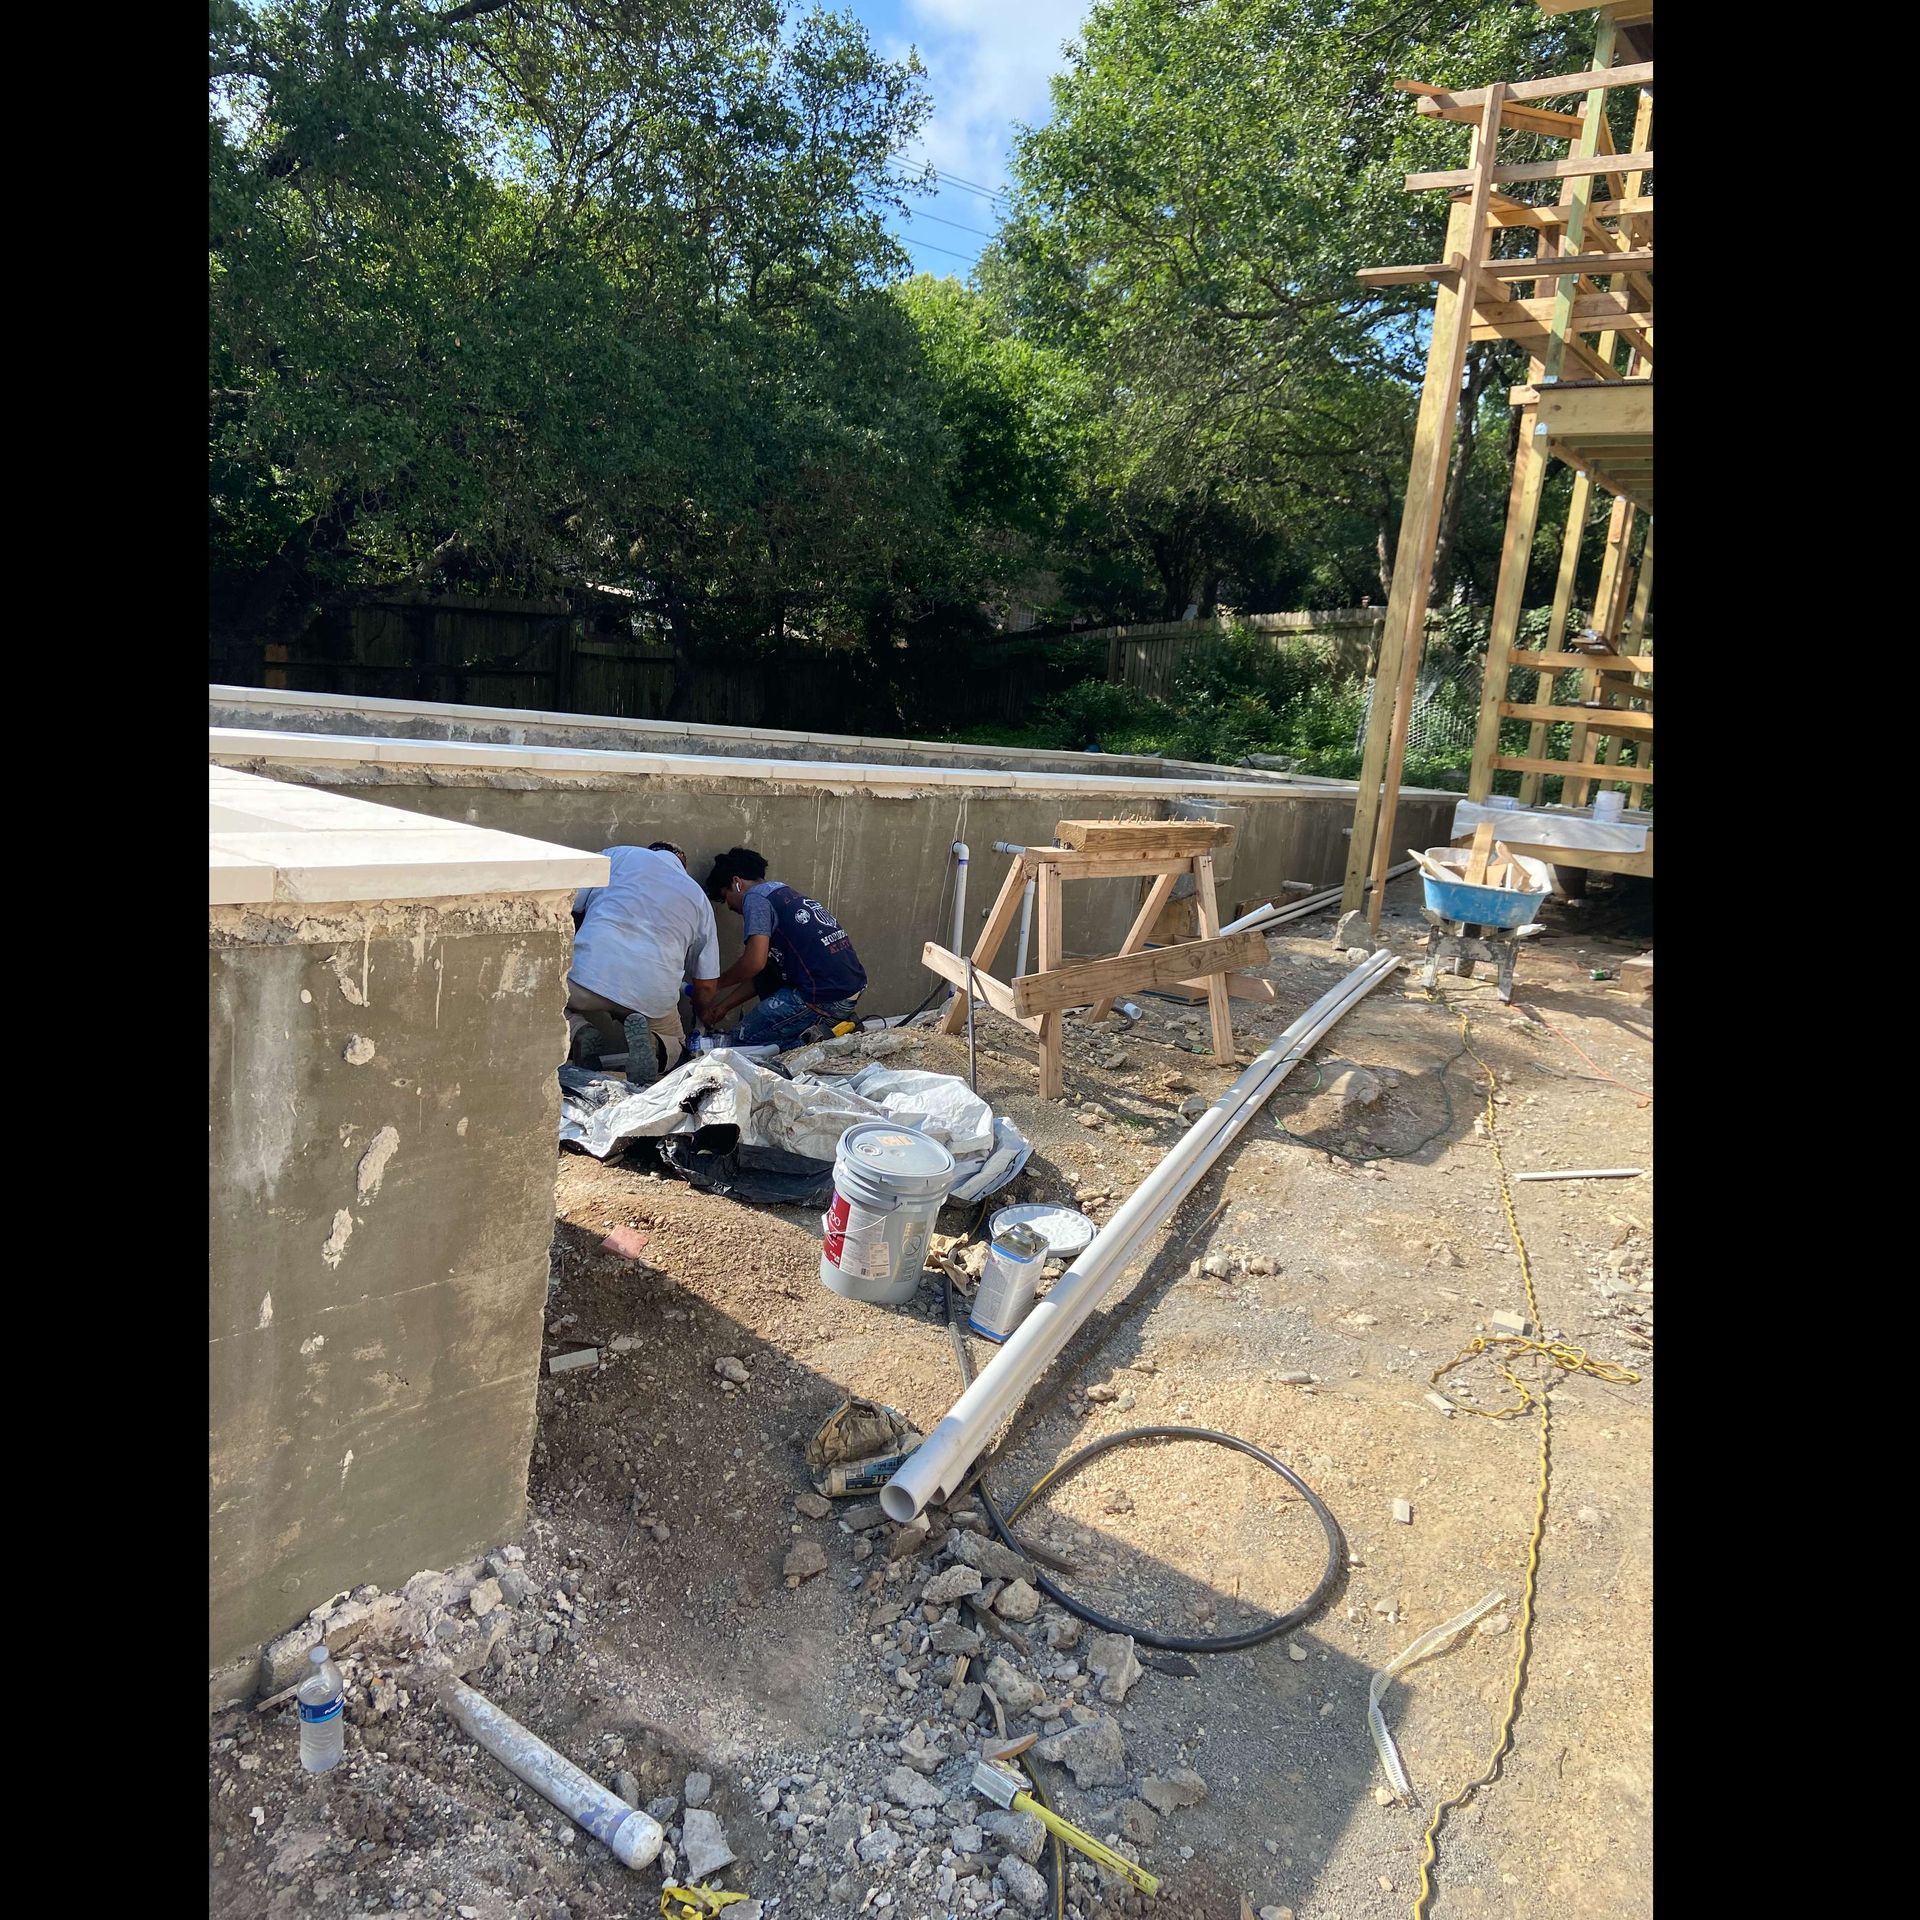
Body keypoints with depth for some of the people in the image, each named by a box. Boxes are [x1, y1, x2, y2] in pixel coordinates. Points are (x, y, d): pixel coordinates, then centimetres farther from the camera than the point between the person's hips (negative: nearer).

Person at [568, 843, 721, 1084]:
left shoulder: (617, 855, 19)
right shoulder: (699, 899, 24)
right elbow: (707, 985, 23)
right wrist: (702, 1014, 45)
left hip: (589, 973, -1)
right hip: (653, 997, 1)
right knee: (675, 1047, 29)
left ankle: (576, 1031, -6)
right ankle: (649, 1042, -8)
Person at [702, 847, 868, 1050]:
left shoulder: (755, 897, -4)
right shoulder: (788, 894, 23)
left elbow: (754, 962, -14)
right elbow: (762, 974, 25)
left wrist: (717, 983, 5)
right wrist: (722, 1006, 26)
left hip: (825, 998, -9)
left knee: (741, 1042, 3)